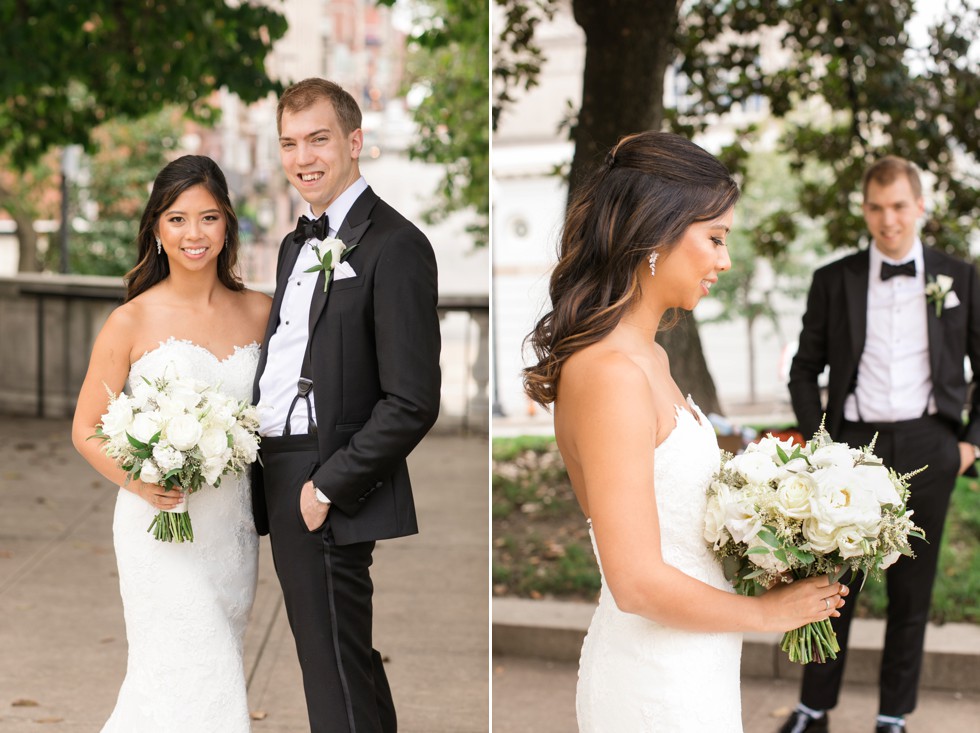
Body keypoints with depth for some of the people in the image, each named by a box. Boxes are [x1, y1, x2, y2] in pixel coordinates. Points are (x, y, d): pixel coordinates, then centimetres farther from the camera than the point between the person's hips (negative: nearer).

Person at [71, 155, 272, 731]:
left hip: (234, 527, 4)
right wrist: (137, 479, -21)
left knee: (222, 676, 13)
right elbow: (86, 430, -3)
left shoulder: (259, 312, 4)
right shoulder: (131, 323, -7)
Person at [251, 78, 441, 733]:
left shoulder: (393, 245, -14)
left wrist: (329, 487, -16)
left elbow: (414, 402, -18)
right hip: (281, 475, 9)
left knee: (336, 671, -5)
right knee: (347, 660, 18)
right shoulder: (299, 243, 16)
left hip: (327, 487, -9)